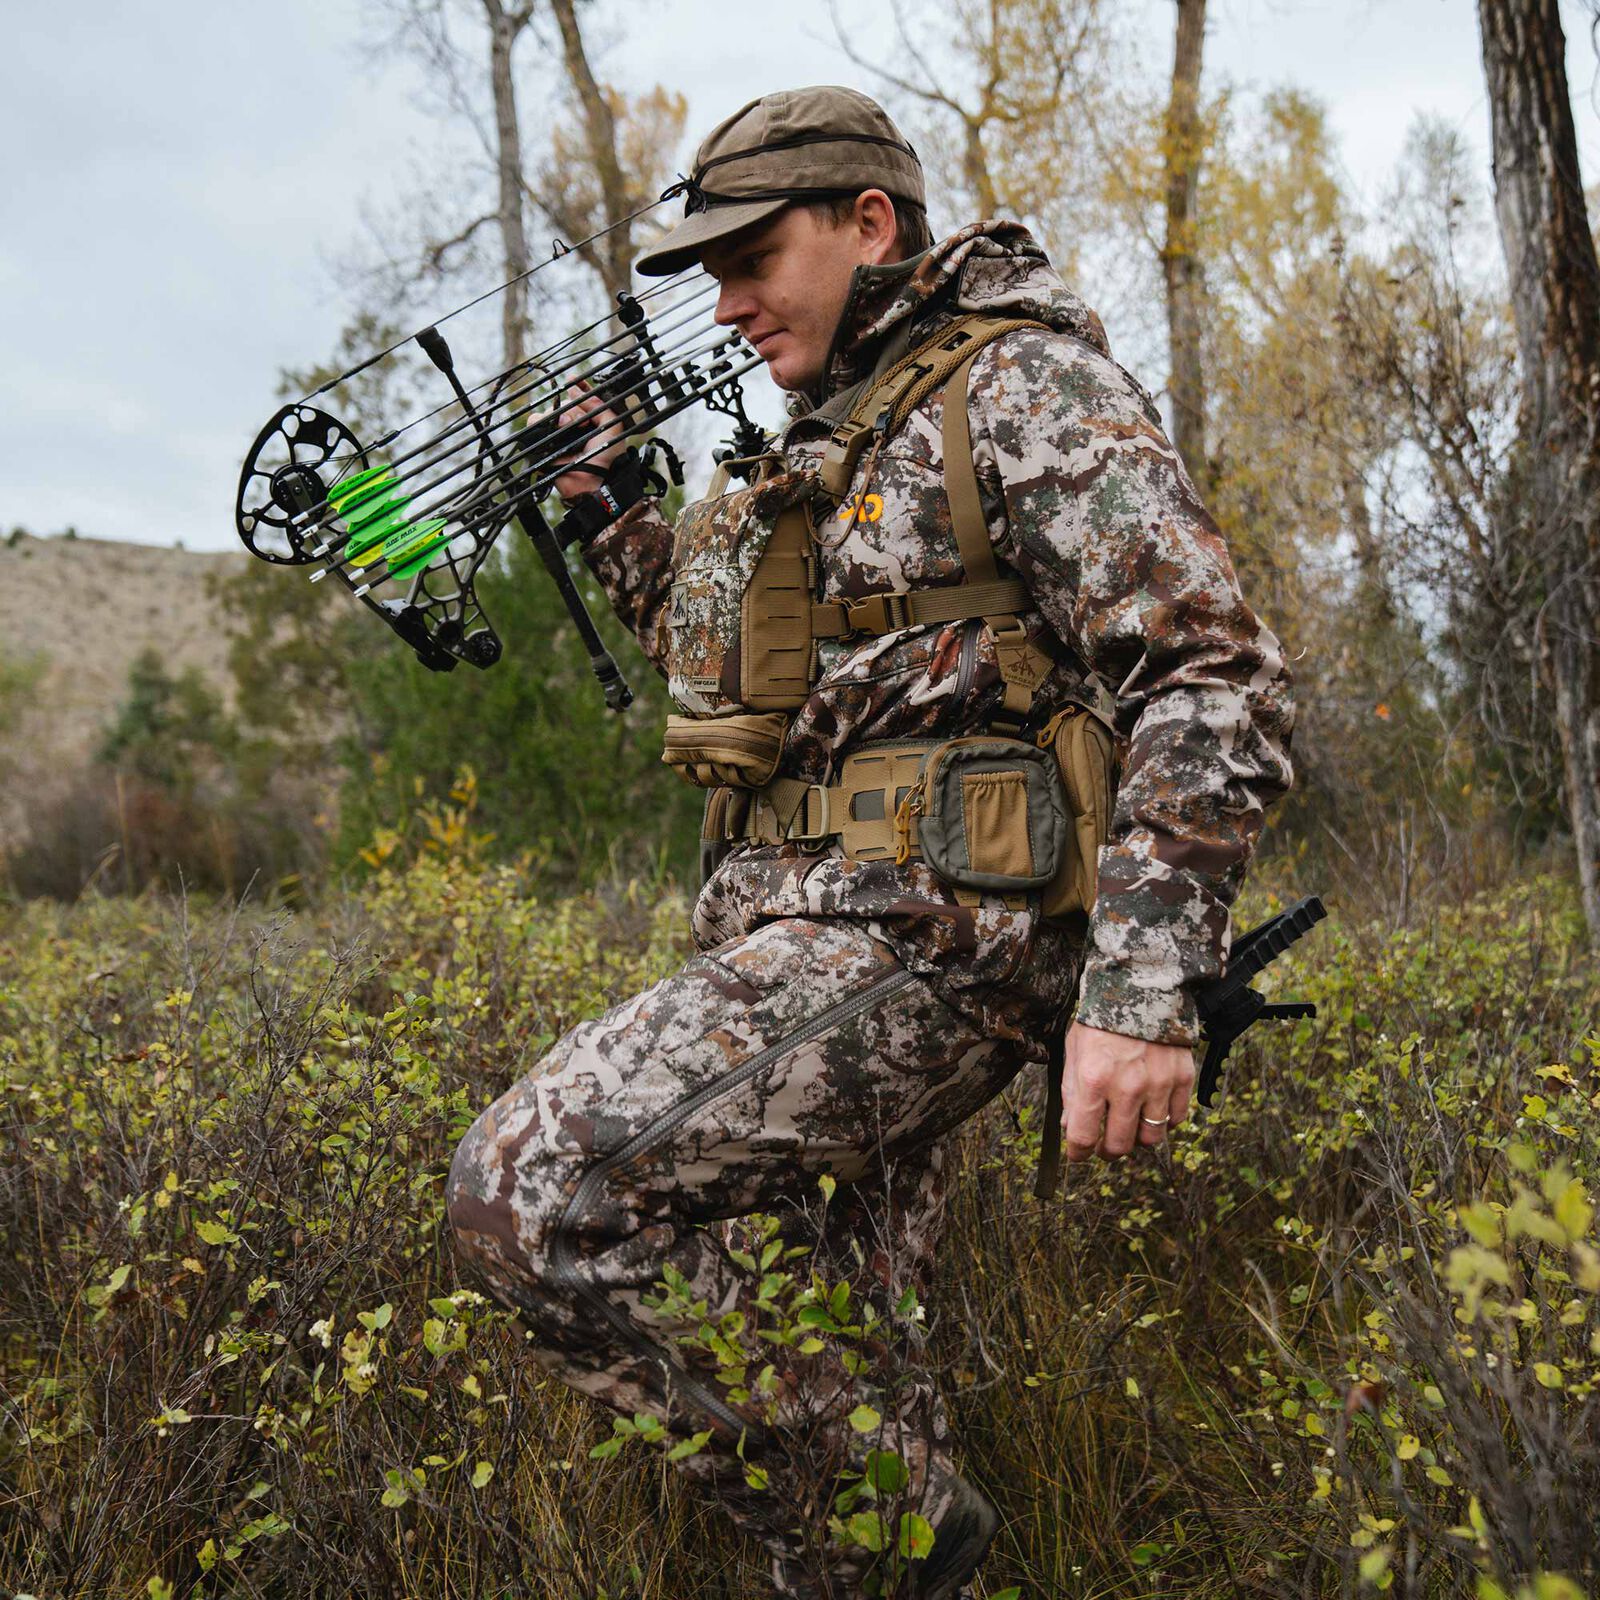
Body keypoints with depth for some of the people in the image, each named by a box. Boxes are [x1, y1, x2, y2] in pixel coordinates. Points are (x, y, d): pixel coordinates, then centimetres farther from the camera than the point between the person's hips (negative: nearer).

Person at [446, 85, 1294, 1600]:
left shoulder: (1028, 386, -5)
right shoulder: (833, 431, 22)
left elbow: (1217, 684, -15)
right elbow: (743, 673, 34)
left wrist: (1143, 989, -25)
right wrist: (622, 523, 22)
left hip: (924, 924, -9)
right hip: (807, 931, 9)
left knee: (533, 1186, -19)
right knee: (825, 1359, 10)